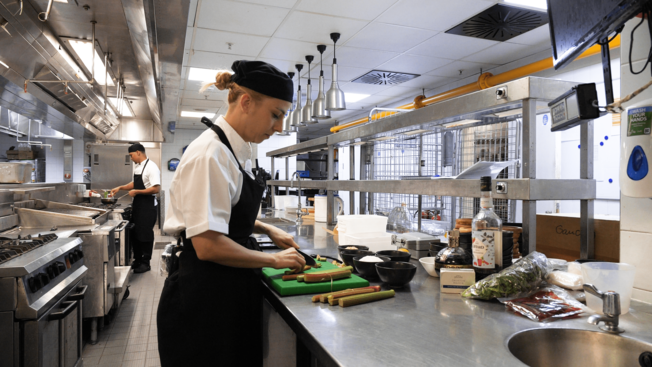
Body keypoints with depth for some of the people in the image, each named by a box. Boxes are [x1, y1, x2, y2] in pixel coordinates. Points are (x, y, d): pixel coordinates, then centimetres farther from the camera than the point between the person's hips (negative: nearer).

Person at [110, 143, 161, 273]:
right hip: (137, 204, 9)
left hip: (147, 205, -9)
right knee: (134, 233, 15)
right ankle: (137, 260, 29)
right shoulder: (137, 167, 11)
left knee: (145, 235, 1)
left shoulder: (151, 167, -17)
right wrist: (120, 188, 14)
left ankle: (145, 263, 14)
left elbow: (156, 189, -24)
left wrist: (137, 192, -19)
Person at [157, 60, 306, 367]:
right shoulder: (210, 154, -22)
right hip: (206, 298, -9)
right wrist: (274, 260, -16)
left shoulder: (236, 151, 7)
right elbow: (208, 245, -26)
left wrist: (268, 230, 7)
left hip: (233, 293, 9)